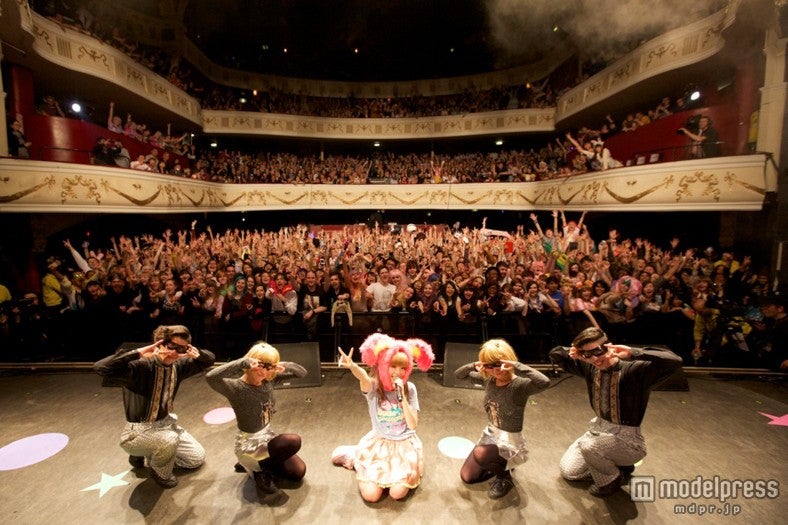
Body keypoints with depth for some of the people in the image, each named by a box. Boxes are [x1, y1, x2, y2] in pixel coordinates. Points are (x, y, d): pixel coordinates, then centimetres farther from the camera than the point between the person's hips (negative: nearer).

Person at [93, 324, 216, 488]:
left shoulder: (177, 366, -8)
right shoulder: (141, 366, -28)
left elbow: (209, 360, 4)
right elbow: (100, 368, -43)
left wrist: (197, 354, -19)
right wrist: (139, 353, -45)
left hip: (164, 422, 6)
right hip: (138, 430, -6)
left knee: (197, 458, 10)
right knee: (169, 439, -37)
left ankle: (151, 453, 25)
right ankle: (160, 472, -2)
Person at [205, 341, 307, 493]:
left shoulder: (269, 381, -8)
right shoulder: (236, 388, -25)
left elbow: (302, 372, -6)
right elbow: (211, 377, -47)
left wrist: (285, 366, -26)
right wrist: (243, 361, -47)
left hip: (268, 435, 7)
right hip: (249, 443, -7)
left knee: (299, 472, 8)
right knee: (294, 441, -26)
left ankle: (260, 463, 22)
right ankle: (259, 470, -1)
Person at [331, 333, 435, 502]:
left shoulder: (409, 389, -10)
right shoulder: (373, 387, -17)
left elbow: (413, 425, -14)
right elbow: (364, 377, -43)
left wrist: (402, 396, -27)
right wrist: (352, 366, -67)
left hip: (404, 444, 1)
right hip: (378, 443, -1)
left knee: (397, 493, -14)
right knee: (371, 495, -8)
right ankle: (356, 460, 20)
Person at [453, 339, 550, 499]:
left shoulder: (520, 385, -26)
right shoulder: (488, 379, -8)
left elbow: (544, 382, -48)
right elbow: (458, 374, -2)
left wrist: (516, 366, -45)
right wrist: (473, 366, -21)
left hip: (511, 442, -6)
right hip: (490, 434, 7)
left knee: (479, 454, -35)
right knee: (467, 477, 12)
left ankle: (504, 476, -2)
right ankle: (501, 464, 32)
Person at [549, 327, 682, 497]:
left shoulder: (634, 370, -24)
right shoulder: (589, 367, -8)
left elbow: (674, 361, -40)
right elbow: (555, 354, 2)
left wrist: (632, 353, -44)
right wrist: (573, 352, -19)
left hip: (626, 437, -6)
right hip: (600, 428, 6)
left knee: (588, 444, -34)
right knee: (568, 471, 7)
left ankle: (611, 479, -1)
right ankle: (614, 462, 25)